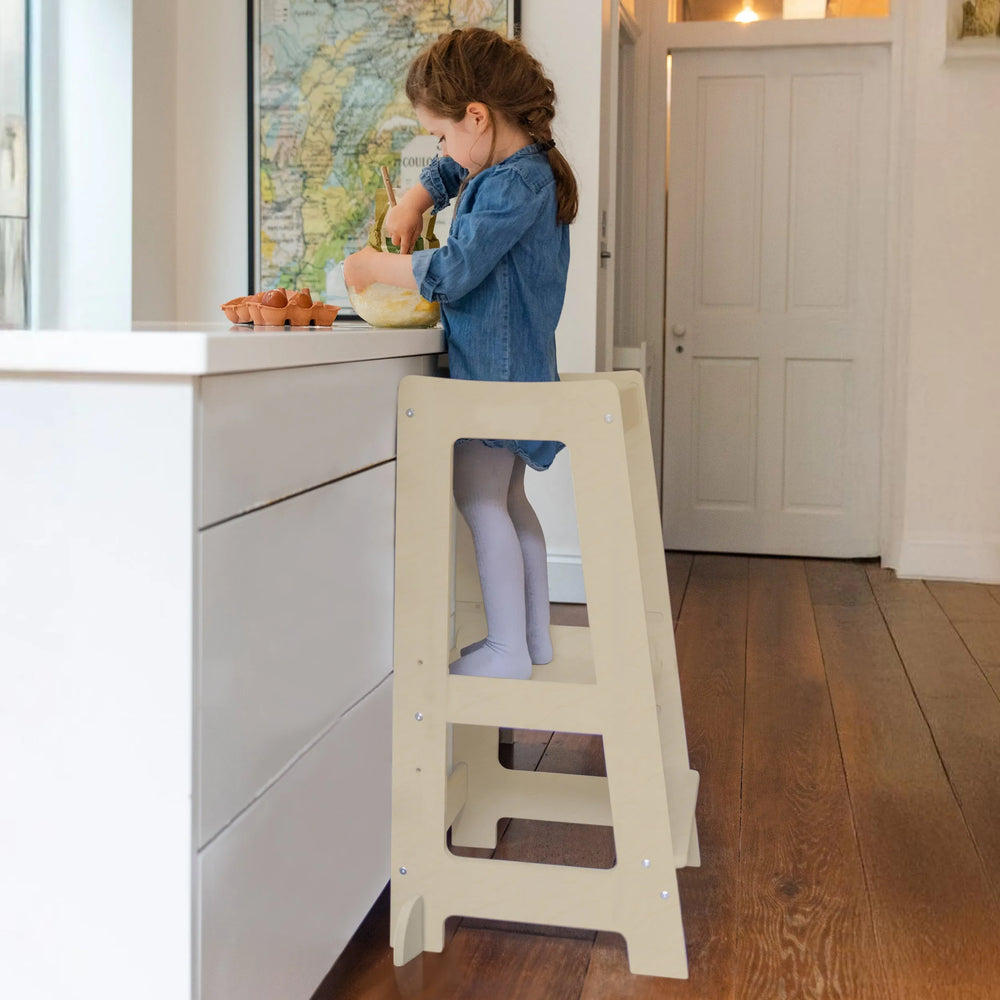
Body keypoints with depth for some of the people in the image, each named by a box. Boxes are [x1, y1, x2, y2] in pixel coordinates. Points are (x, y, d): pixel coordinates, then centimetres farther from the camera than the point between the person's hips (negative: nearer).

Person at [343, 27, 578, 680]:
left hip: (495, 366, -10)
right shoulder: (526, 166, 12)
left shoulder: (514, 184, -20)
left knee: (480, 500, -6)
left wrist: (373, 267, -11)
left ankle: (508, 650, -1)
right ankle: (535, 634, 24)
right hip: (516, 364, 10)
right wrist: (414, 204, 13)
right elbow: (447, 173, 31)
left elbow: (451, 273, -24)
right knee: (508, 498, 16)